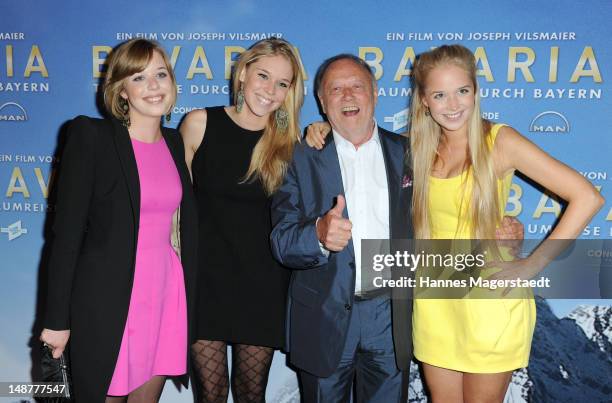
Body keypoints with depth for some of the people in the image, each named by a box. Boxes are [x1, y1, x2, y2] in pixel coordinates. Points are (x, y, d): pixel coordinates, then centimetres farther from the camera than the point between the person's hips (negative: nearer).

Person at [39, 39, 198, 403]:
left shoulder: (174, 142, 8)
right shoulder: (90, 135, -9)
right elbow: (67, 231, -10)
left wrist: (191, 299, 11)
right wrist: (57, 319, -10)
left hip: (166, 295, 5)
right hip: (108, 299, -5)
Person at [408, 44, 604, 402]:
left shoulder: (499, 141, -12)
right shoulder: (421, 147, 3)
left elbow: (588, 197, -15)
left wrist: (534, 264, -15)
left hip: (489, 298, -4)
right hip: (434, 301, 4)